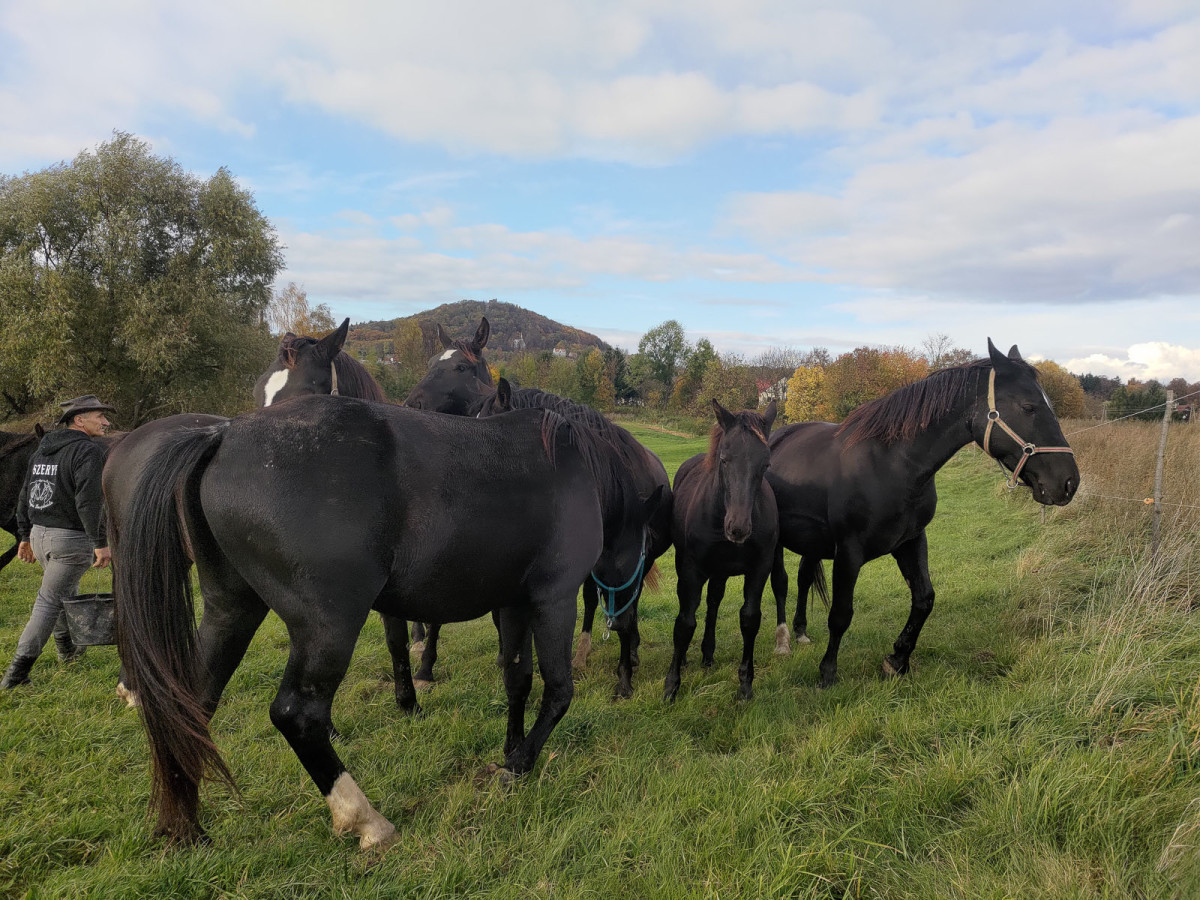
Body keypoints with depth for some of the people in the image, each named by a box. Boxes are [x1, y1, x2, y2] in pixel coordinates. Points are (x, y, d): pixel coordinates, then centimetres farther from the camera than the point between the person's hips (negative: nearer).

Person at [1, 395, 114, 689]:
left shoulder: (43, 449, 12)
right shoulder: (89, 451, -15)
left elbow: (26, 495, 15)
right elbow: (88, 500, -24)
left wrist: (25, 535, 21)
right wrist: (101, 542, -22)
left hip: (40, 534, 8)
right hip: (71, 538, -8)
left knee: (65, 590, 26)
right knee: (49, 602, -2)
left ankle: (67, 647, 42)